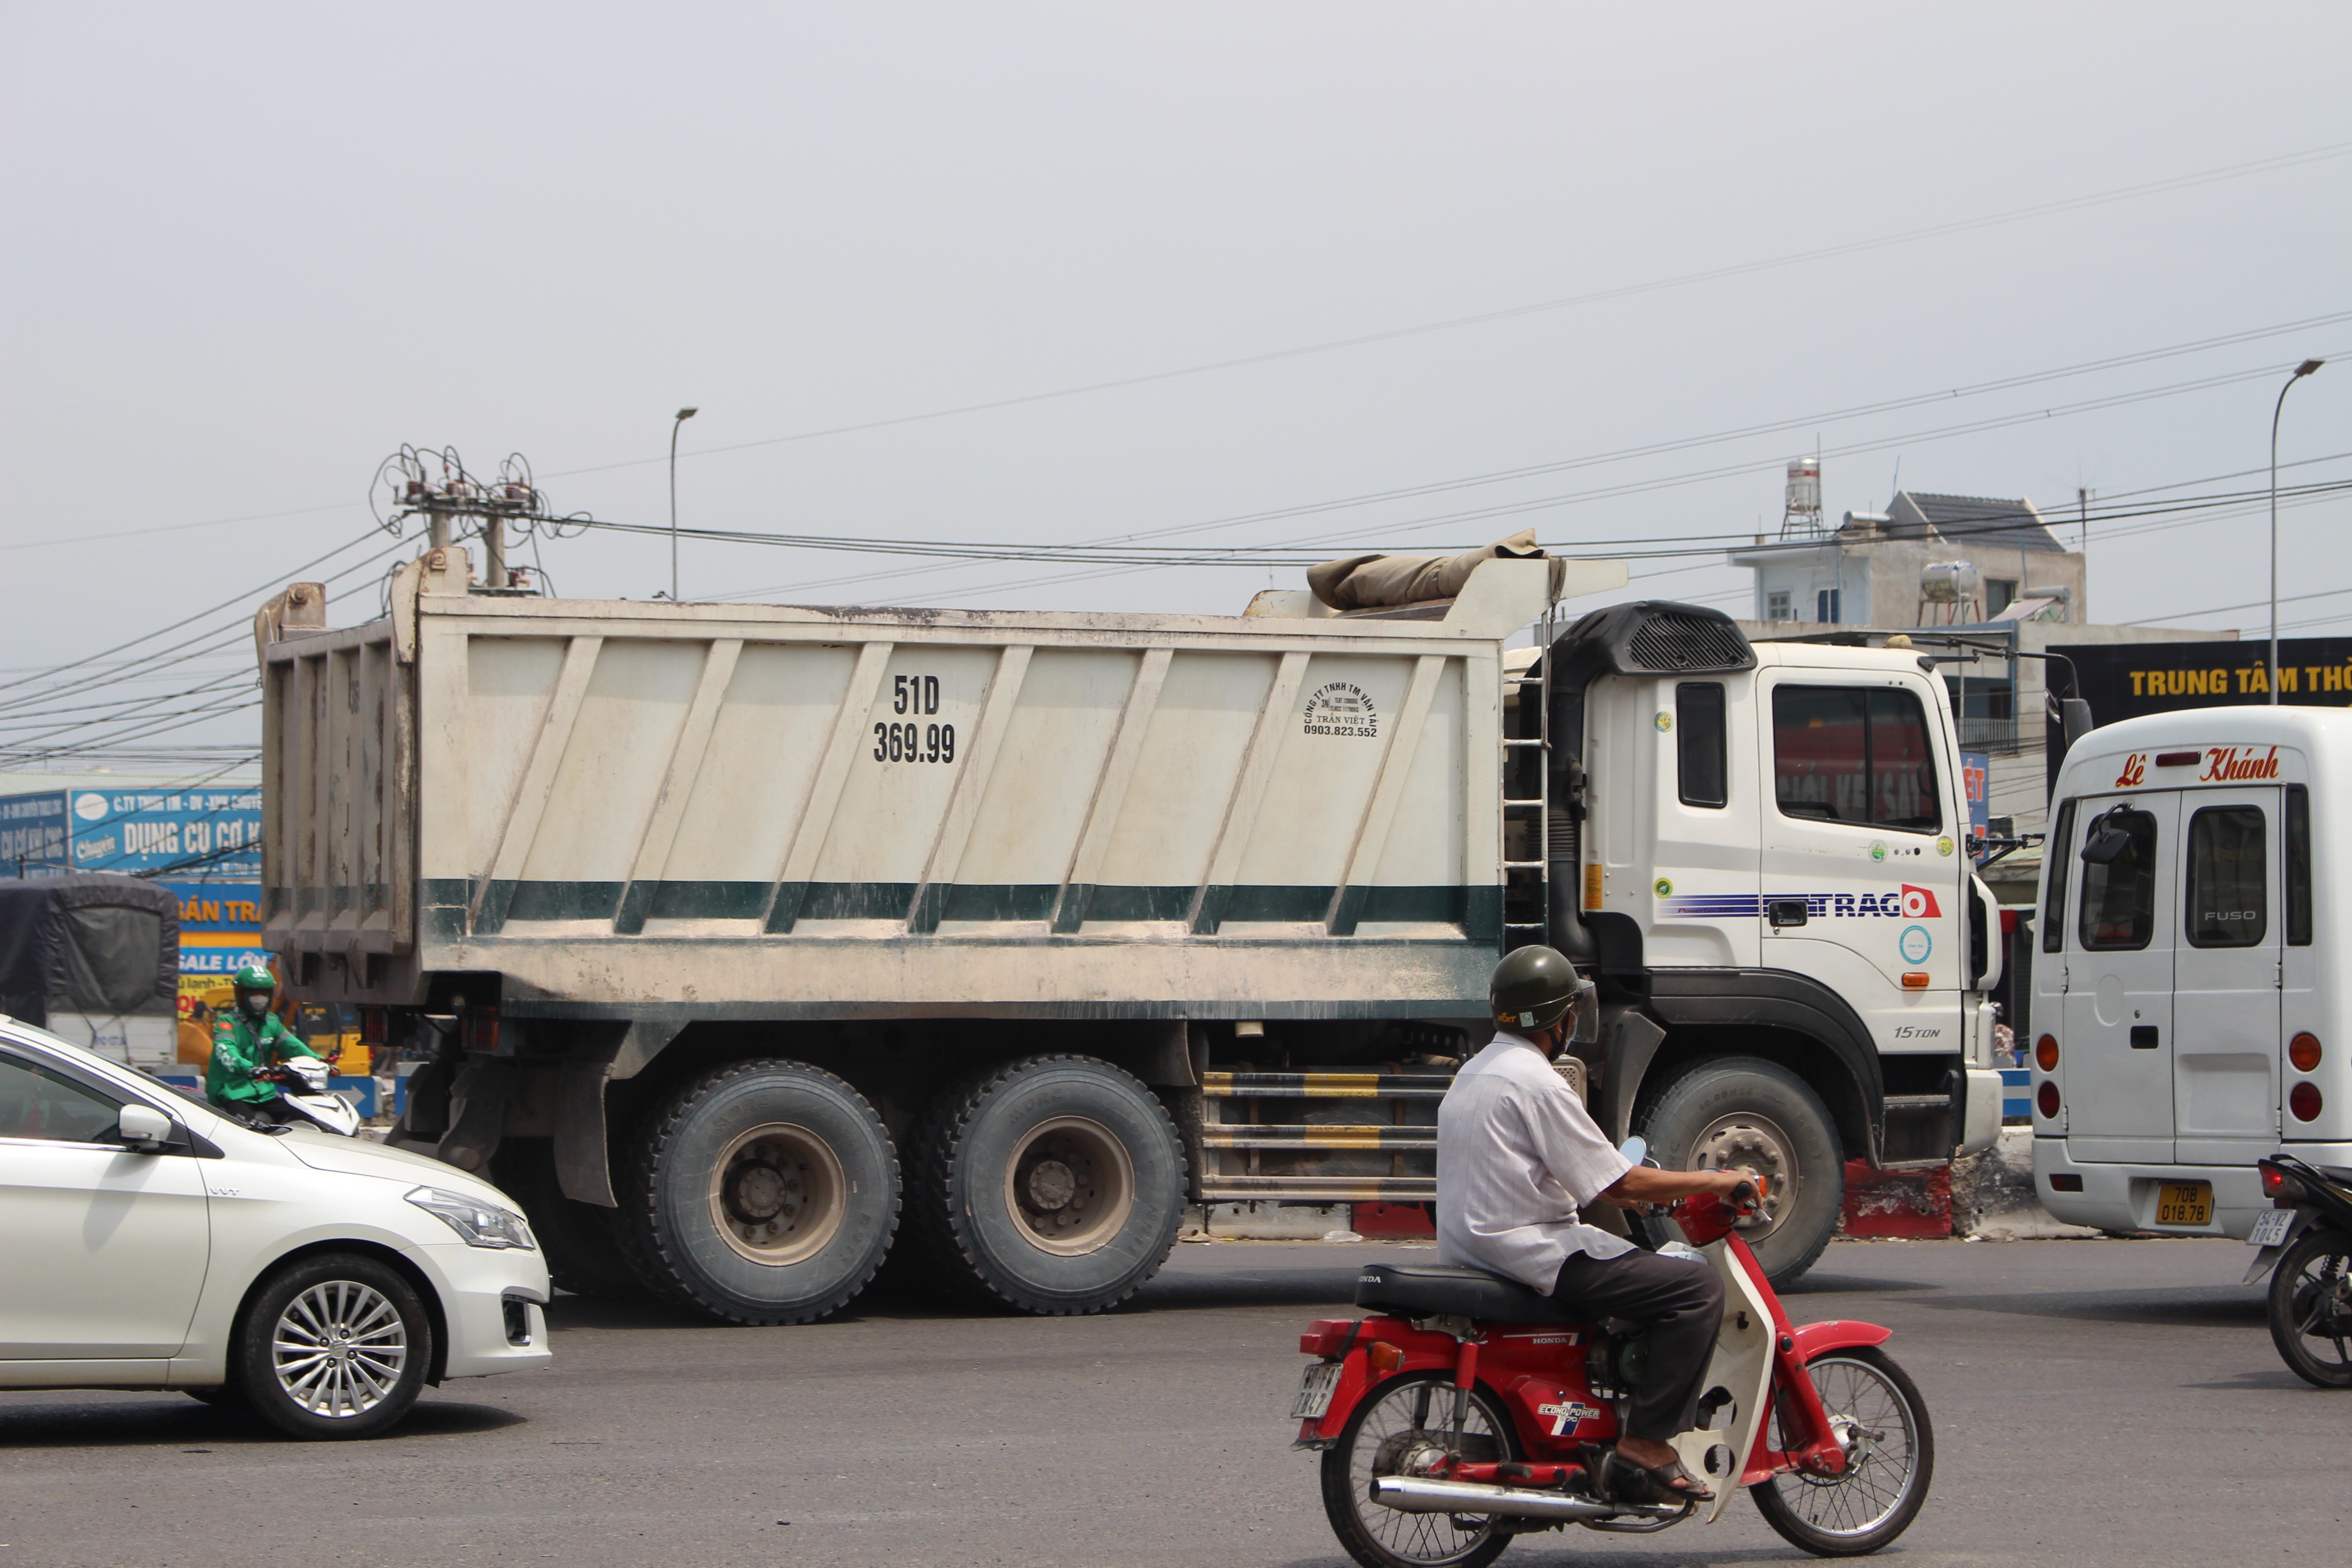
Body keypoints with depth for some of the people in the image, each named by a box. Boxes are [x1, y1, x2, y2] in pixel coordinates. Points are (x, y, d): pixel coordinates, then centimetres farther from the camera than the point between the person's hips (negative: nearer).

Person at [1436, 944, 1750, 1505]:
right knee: (1697, 1289, -13)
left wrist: (1641, 1195, 24)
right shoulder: (1536, 1081, -14)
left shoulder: (1474, 1074, 16)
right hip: (1529, 1250, -10)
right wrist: (1713, 1182, -5)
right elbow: (1617, 1184, -16)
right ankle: (1644, 1447, -17)